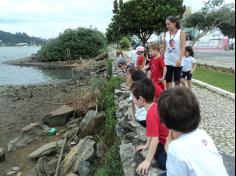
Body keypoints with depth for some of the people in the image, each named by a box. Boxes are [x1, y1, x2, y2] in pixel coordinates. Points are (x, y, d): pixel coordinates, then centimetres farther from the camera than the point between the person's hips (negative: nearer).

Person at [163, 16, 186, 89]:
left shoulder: (181, 33, -3)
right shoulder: (166, 34, 8)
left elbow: (182, 47, -11)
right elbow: (164, 47, 11)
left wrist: (180, 59, -22)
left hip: (177, 61, -3)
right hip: (167, 61, 3)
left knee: (177, 81, 7)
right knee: (167, 81, 5)